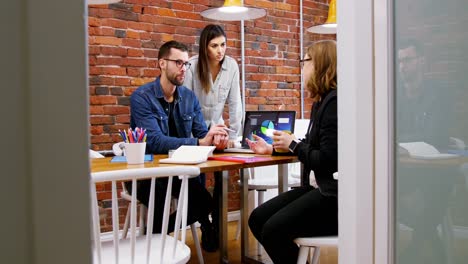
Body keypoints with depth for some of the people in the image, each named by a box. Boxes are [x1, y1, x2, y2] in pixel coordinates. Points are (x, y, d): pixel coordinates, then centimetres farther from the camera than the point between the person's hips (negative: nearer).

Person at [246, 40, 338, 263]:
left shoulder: (335, 102, -18)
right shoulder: (322, 101, 13)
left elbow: (326, 160, -22)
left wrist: (292, 145, -8)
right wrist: (273, 149, 25)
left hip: (334, 194, -10)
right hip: (319, 187, 10)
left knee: (274, 229, -20)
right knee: (258, 219, 3)